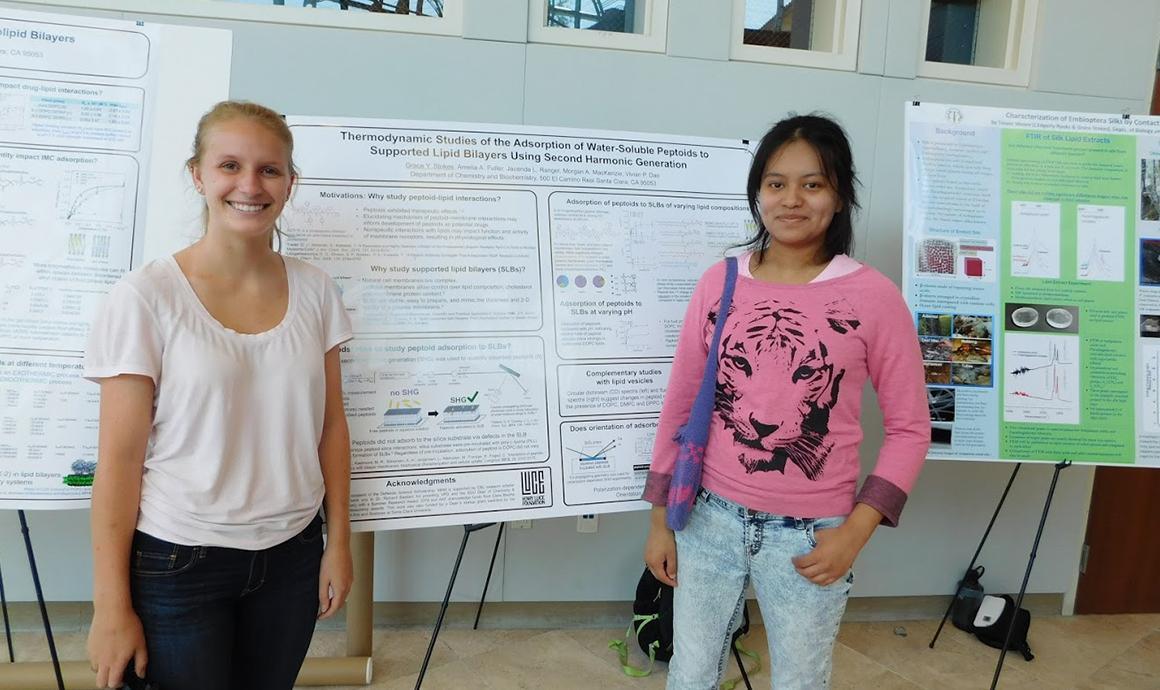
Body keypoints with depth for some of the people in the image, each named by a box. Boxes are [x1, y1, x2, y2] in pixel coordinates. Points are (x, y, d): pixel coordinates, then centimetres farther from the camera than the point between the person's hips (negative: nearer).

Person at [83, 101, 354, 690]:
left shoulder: (314, 292, -1)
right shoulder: (146, 297, -12)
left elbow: (330, 427, 5)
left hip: (292, 554, 4)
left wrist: (338, 543, 5)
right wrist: (111, 607, -8)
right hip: (177, 561, -3)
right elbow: (119, 459, -10)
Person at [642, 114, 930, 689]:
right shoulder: (719, 282, -2)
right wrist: (659, 518, 5)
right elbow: (680, 403, 3)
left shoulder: (872, 295, -9)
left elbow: (909, 426, -3)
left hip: (810, 534, -2)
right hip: (710, 518, 2)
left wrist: (857, 529, -11)